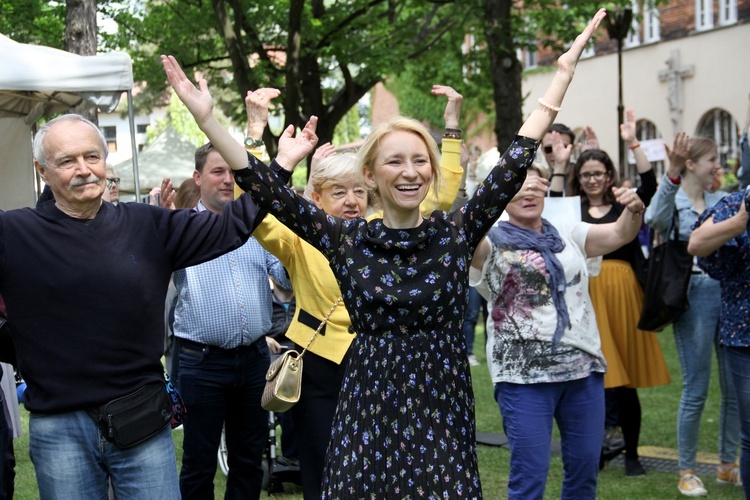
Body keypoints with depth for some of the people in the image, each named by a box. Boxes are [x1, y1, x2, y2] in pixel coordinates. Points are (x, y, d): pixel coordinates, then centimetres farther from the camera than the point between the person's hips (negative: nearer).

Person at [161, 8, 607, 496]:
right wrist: (206, 116, -13)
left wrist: (564, 71, -6)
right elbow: (267, 188, -5)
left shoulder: (456, 232, 0)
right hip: (371, 405, 0)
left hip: (442, 405, 0)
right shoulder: (347, 239, 0)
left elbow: (515, 164, -4)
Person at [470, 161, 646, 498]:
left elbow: (620, 234, 5)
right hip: (524, 374, -5)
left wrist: (634, 210, -18)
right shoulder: (492, 243, -2)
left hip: (583, 368, 5)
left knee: (585, 468, 11)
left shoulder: (569, 235, 14)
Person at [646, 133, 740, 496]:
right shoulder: (672, 202, -3)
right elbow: (654, 217, -26)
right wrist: (672, 172, -40)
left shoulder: (723, 202, 14)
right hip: (693, 295, -5)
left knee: (735, 388, 10)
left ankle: (728, 465, 24)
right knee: (696, 391, -1)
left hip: (730, 293, 5)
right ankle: (686, 472, 12)